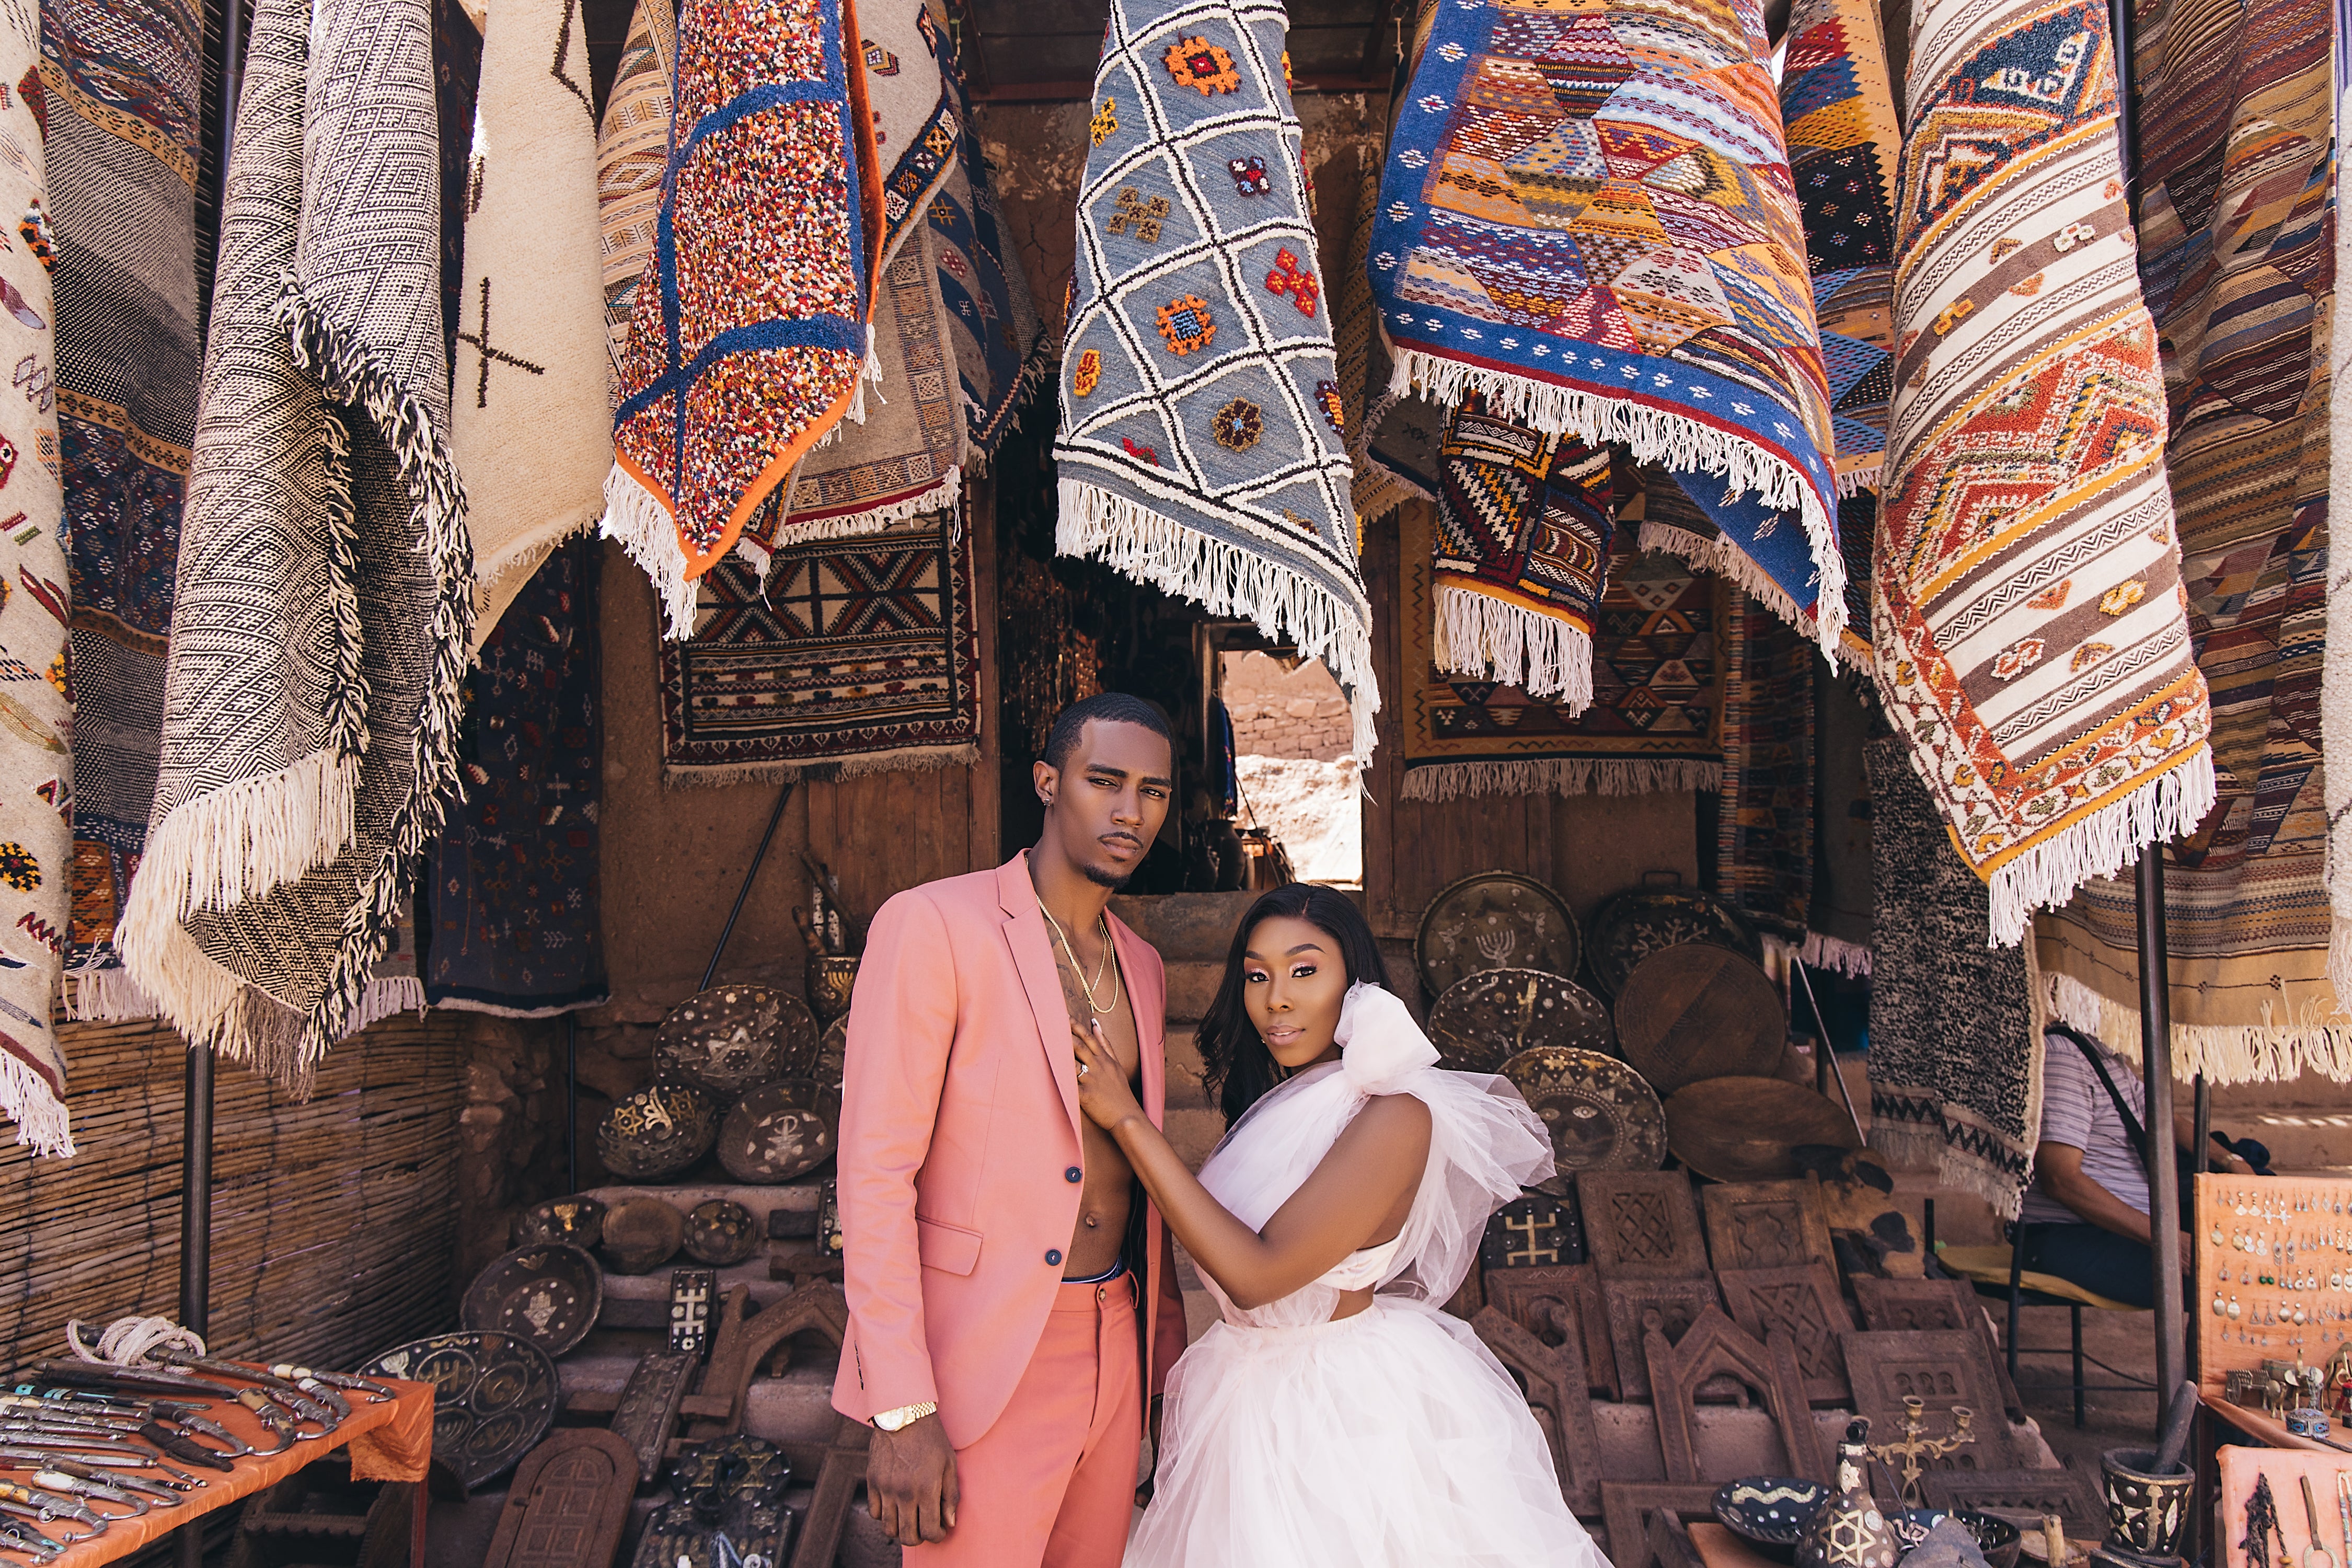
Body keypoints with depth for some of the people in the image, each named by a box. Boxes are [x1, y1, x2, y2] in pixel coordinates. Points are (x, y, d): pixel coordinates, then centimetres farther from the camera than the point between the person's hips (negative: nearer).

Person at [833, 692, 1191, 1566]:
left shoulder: (1139, 966, 10)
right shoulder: (931, 924, -12)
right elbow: (876, 1171, -15)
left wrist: (1169, 1346, 16)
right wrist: (900, 1413, -18)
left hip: (1113, 1354, 7)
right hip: (983, 1367, -6)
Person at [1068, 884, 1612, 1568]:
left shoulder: (1394, 1116, -23)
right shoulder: (1279, 1100, 4)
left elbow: (1255, 1274, -28)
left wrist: (1128, 1120, -27)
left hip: (1346, 1404, -7)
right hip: (1259, 1400, 7)